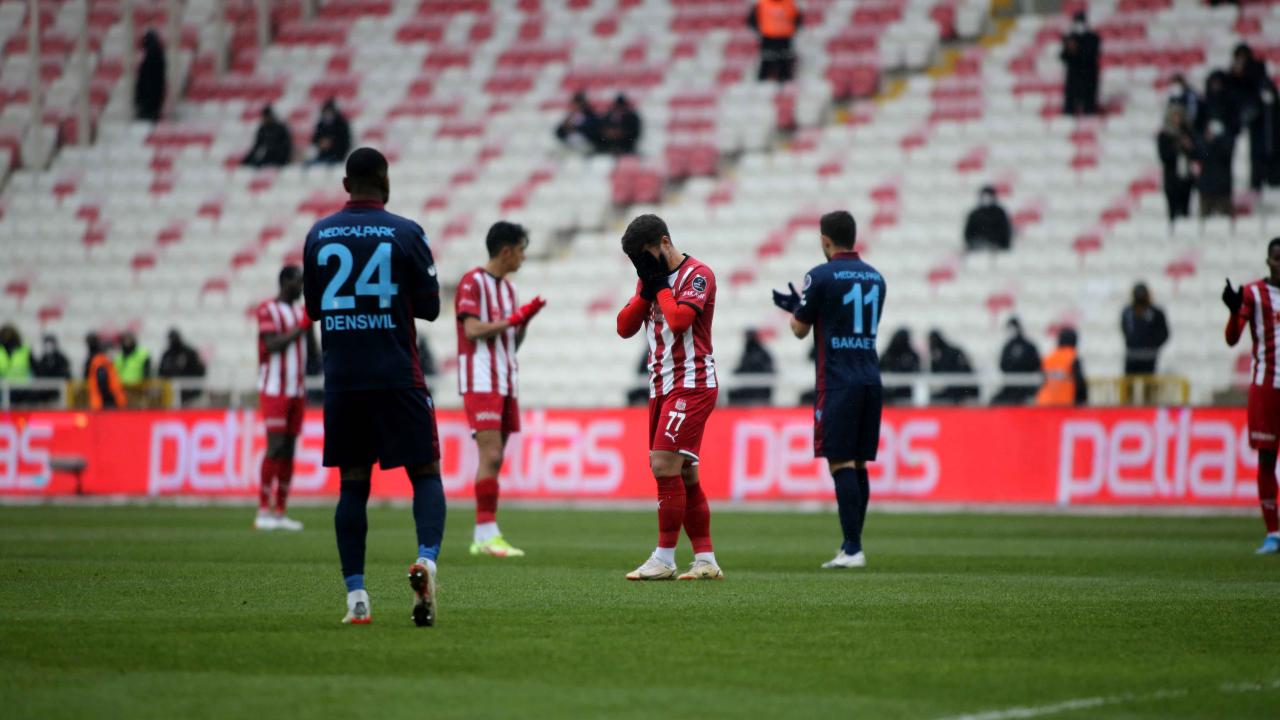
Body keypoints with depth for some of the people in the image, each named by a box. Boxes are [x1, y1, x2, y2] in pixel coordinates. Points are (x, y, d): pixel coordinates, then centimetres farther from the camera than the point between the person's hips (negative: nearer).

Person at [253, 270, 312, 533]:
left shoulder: (299, 311, 17)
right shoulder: (267, 310, -7)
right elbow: (272, 345, -18)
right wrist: (300, 328, -14)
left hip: (296, 390, 7)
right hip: (274, 390, -7)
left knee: (289, 450, 4)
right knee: (275, 447, -12)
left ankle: (280, 512, 5)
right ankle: (263, 512, -10)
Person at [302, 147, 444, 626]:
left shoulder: (318, 235, 5)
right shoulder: (405, 233, -4)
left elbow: (313, 307, 13)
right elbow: (430, 308, -1)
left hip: (341, 379, 3)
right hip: (397, 378, -3)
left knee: (353, 483, 8)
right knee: (425, 473, 5)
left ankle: (356, 595, 2)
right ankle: (426, 559, -21)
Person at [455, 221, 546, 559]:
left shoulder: (507, 287, 18)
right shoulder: (473, 282, -7)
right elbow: (472, 329, -18)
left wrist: (525, 319, 4)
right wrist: (512, 319, -11)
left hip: (506, 383, 8)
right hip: (481, 382, -8)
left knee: (494, 459, 5)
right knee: (491, 455, -16)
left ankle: (481, 537, 7)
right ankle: (487, 533, -18)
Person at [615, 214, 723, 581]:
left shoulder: (698, 274, -9)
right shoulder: (652, 278, 15)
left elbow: (678, 319, -24)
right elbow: (625, 328, 9)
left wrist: (661, 285, -11)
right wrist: (646, 290, -3)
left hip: (692, 384, -8)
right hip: (662, 386, 8)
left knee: (665, 464, -15)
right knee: (684, 475, 6)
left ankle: (664, 559, -11)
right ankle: (706, 560, 9)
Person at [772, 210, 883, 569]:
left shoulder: (821, 276, -7)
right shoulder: (875, 277, 13)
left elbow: (800, 329, 0)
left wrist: (795, 307, 23)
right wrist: (799, 305, 31)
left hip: (838, 383, -6)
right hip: (871, 379, 6)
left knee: (841, 464, -8)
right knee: (858, 465, 11)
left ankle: (853, 549, -16)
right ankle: (851, 546, 14)